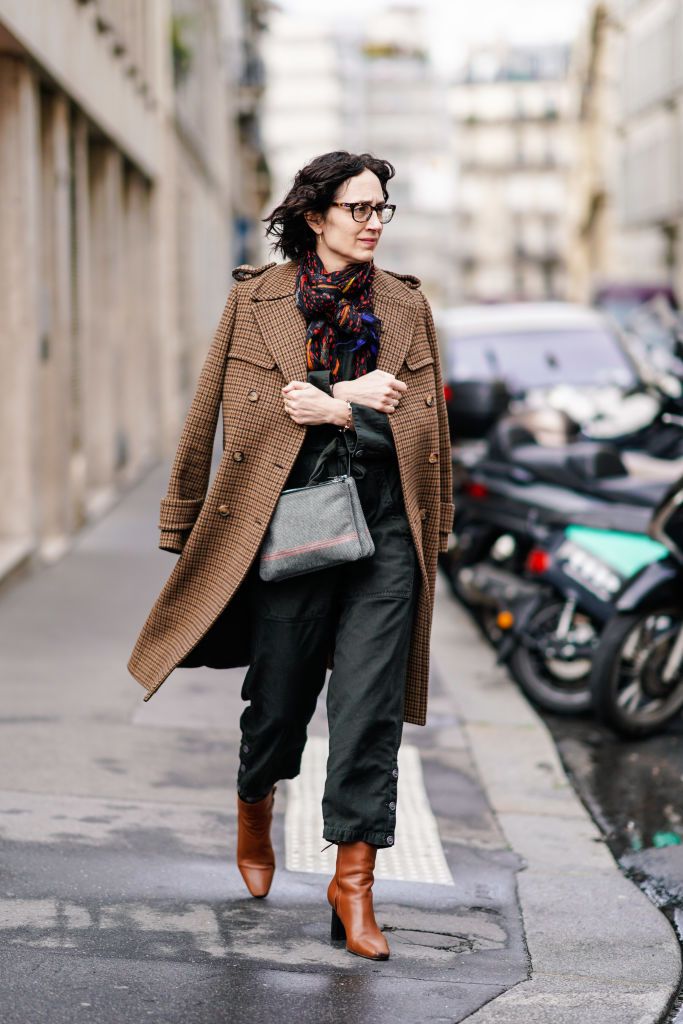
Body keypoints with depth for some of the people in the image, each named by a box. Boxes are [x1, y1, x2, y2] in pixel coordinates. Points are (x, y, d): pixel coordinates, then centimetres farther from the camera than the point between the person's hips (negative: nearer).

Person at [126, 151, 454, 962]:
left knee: (369, 708, -3)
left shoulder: (407, 306, 7)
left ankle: (353, 881, 5)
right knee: (278, 696, 10)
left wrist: (333, 410, -11)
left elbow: (422, 424, 2)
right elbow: (212, 418, 0)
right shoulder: (256, 298, 2)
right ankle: (254, 814, 42)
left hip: (382, 534, 1)